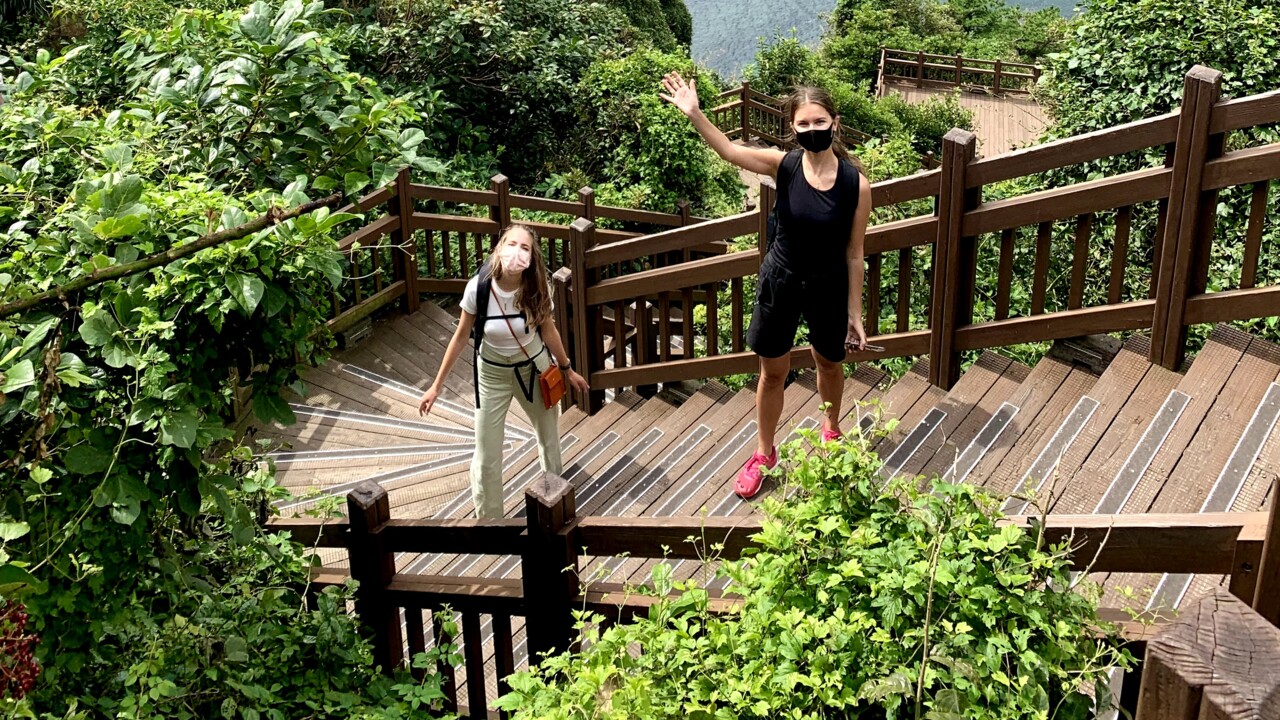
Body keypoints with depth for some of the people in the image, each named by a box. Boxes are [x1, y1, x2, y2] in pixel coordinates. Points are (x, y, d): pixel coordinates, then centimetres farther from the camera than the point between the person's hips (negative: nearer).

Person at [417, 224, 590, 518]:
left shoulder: (537, 288, -22)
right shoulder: (478, 287, -25)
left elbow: (548, 330, -3)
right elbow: (460, 337, -11)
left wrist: (567, 370, 9)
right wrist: (437, 385, -7)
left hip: (534, 367, 2)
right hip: (493, 373, -1)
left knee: (549, 436, 21)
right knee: (487, 455, 2)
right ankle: (488, 516, 23)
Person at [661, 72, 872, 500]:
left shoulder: (856, 184, -17)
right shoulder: (784, 165, -15)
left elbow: (854, 254, -10)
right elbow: (728, 150, -28)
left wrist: (855, 314, -5)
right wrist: (694, 114, -45)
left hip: (829, 287, 0)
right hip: (780, 281, 1)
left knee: (829, 364, 23)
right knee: (772, 372, 14)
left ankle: (830, 428, 54)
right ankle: (764, 454, 35)